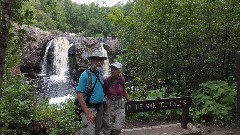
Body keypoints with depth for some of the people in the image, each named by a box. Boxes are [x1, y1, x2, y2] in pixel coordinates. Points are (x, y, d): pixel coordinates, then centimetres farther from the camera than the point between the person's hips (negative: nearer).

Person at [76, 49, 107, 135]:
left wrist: (101, 106, 10)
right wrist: (87, 113, -21)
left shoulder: (100, 74, 3)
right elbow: (79, 95, -19)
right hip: (89, 108, -7)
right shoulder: (85, 75, -18)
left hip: (99, 108, 7)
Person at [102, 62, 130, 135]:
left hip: (120, 106, 2)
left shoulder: (122, 80, -4)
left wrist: (129, 101, 23)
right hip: (109, 106, -2)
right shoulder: (106, 80, -15)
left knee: (117, 129, 0)